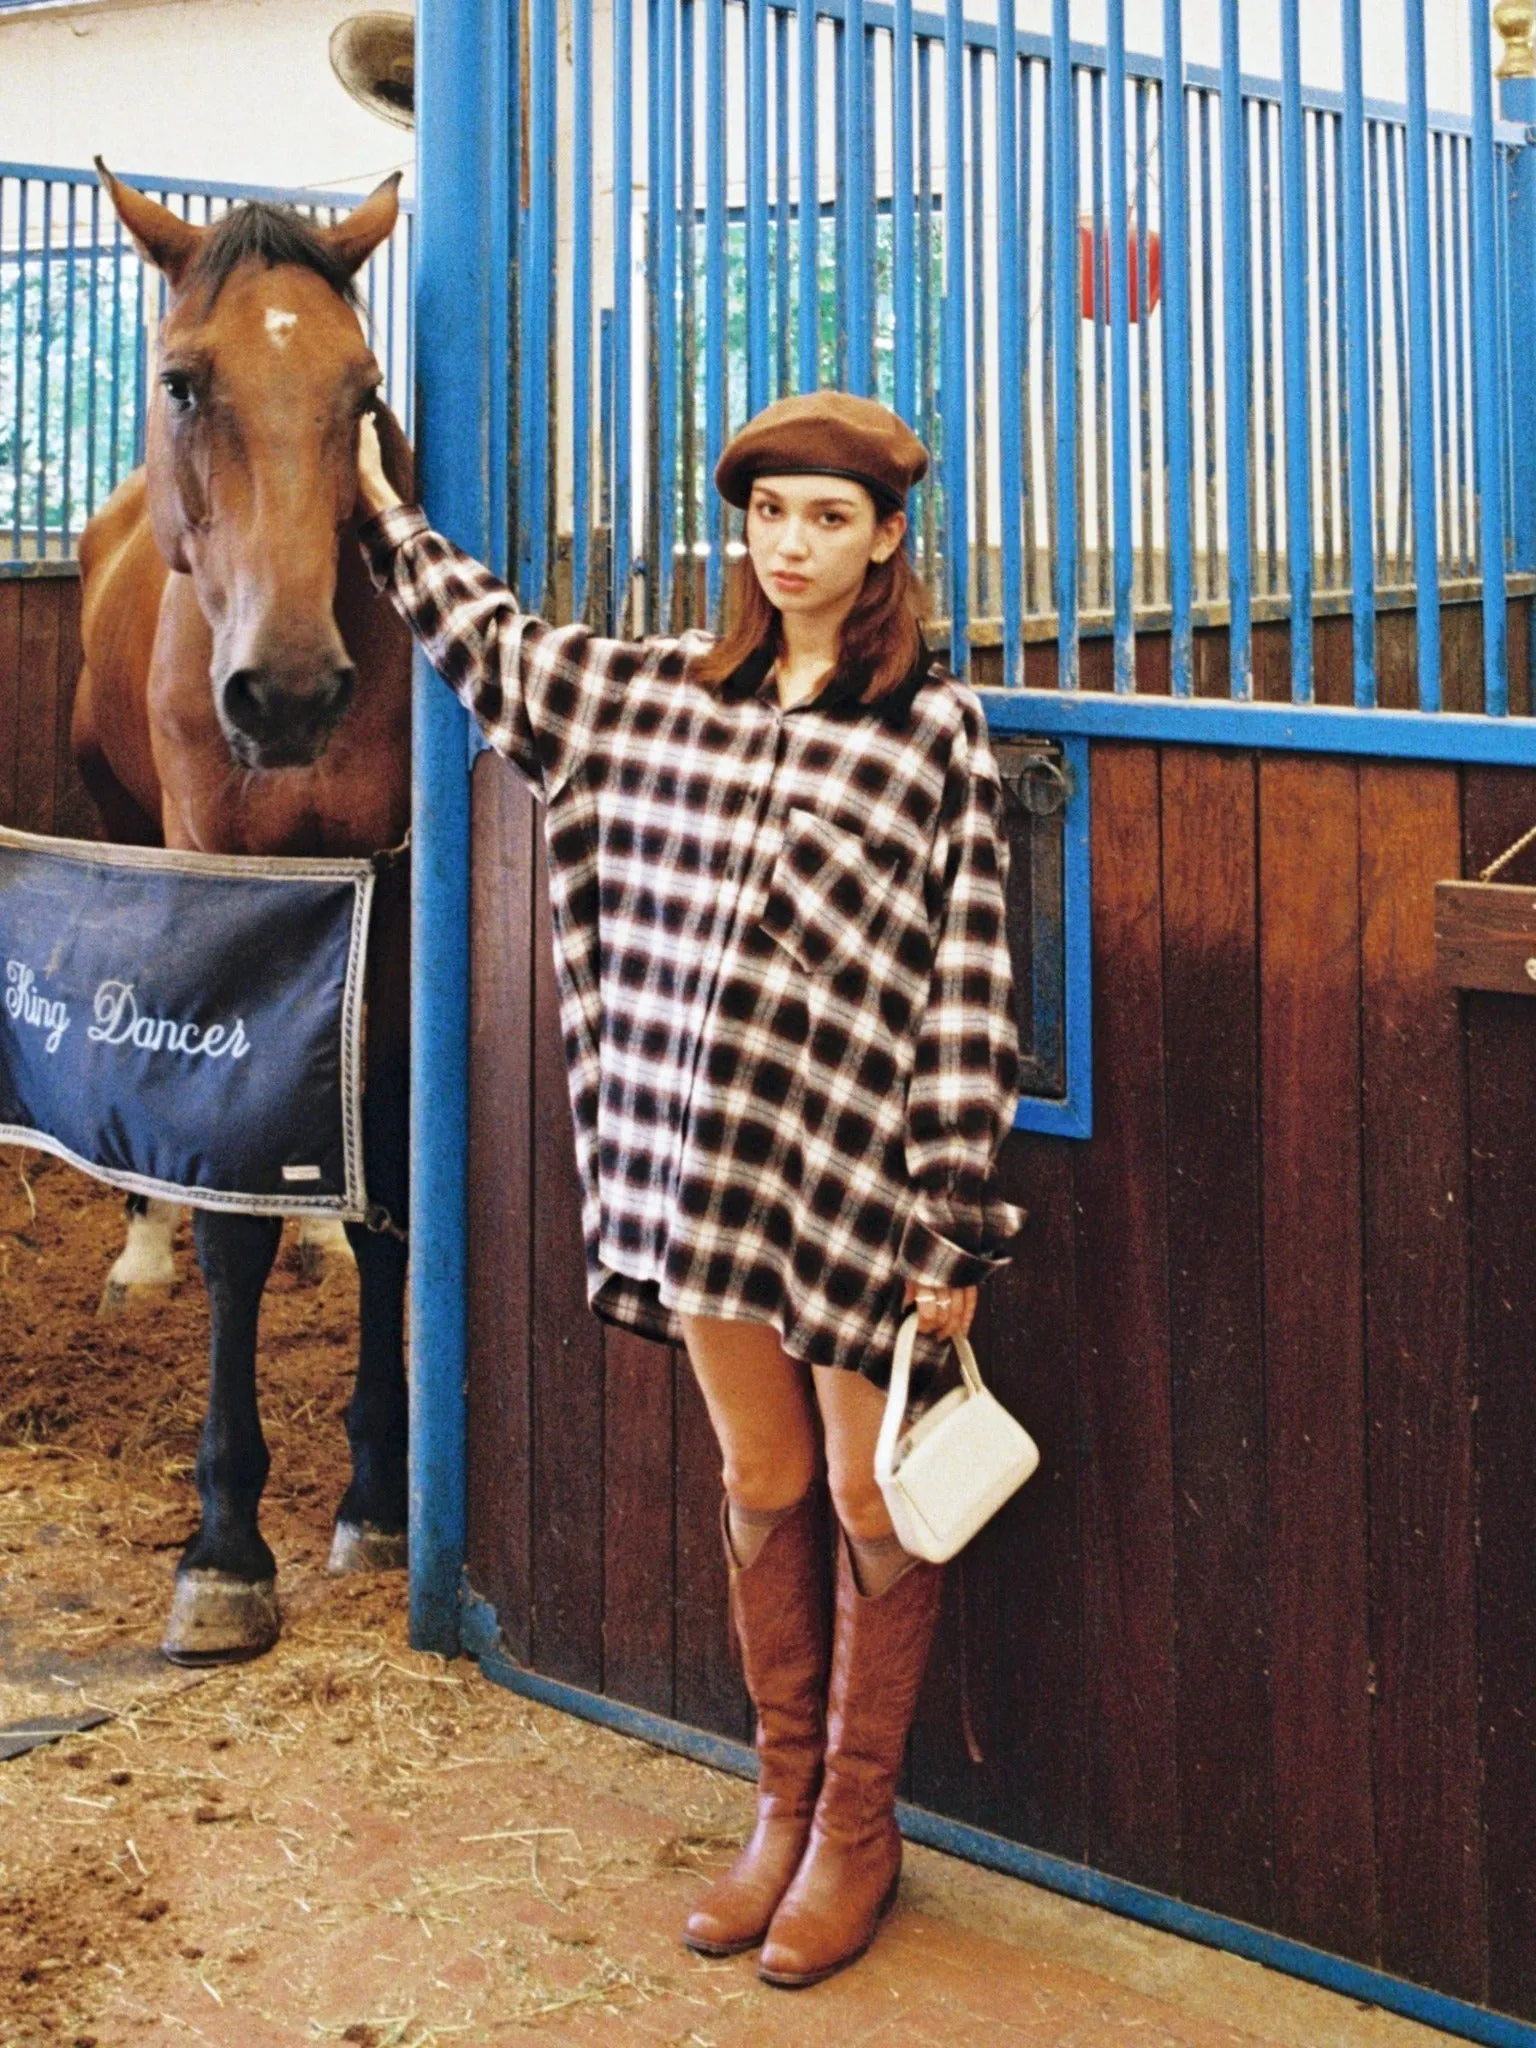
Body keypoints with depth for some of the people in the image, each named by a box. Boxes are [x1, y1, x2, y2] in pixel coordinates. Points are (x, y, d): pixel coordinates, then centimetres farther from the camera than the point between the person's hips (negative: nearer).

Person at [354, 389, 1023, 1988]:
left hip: (858, 1174, -4)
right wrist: (376, 502, 31)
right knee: (757, 1487, 15)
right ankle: (783, 1801, 30)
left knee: (871, 1505, 7)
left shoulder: (936, 732, -5)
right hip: (704, 1160, 5)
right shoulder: (657, 695, 9)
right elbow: (485, 641, 27)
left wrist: (955, 1229, -9)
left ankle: (857, 1832, 23)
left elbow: (970, 987, -7)